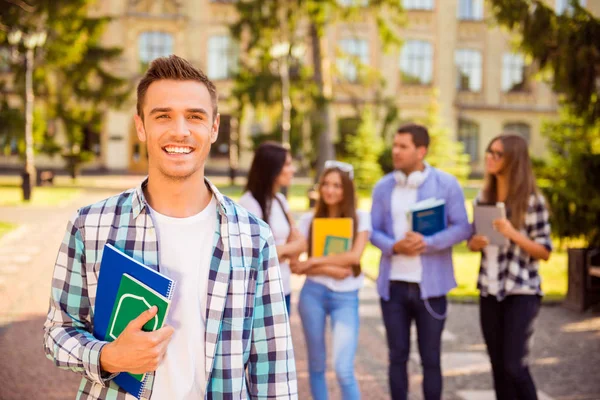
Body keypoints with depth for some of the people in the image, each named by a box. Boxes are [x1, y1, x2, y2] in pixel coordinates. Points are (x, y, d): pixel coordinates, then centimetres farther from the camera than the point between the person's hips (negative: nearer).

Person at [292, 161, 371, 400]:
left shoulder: (360, 218, 1)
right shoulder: (309, 219, 3)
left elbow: (355, 256, -12)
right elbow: (295, 264, -3)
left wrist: (314, 262, -11)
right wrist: (329, 270, -15)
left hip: (346, 297, -2)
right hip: (313, 294, 2)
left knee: (343, 369, -11)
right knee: (317, 364, 10)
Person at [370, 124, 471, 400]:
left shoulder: (446, 184, -3)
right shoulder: (383, 187, 6)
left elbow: (461, 228, -5)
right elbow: (373, 230, 6)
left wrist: (427, 243, -20)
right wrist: (394, 246, -15)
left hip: (430, 284, -2)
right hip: (393, 284, 3)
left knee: (430, 358, 7)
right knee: (397, 356, 9)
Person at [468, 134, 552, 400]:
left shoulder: (531, 199, -9)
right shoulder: (484, 197, 7)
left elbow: (544, 251, -8)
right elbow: (473, 242, 15)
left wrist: (512, 233, -22)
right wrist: (475, 242, -8)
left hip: (522, 291, -5)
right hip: (490, 290, 5)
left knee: (514, 366, -9)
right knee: (499, 368, 9)